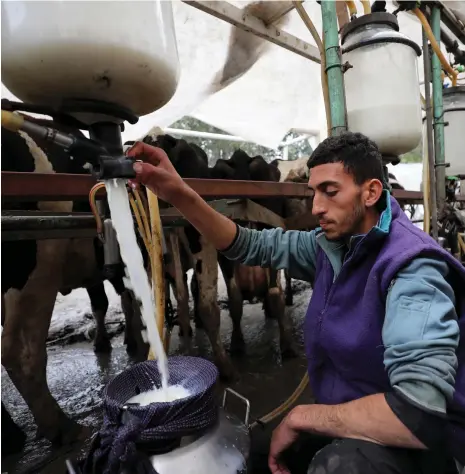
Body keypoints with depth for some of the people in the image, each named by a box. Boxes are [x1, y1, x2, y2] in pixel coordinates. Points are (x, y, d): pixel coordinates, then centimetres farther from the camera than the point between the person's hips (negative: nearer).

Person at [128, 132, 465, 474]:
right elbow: (253, 246, -1)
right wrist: (180, 195, -13)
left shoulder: (412, 268, -27)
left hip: (410, 445, -6)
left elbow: (420, 414, -35)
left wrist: (303, 417, -23)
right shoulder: (332, 244, -3)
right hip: (347, 418, 7)